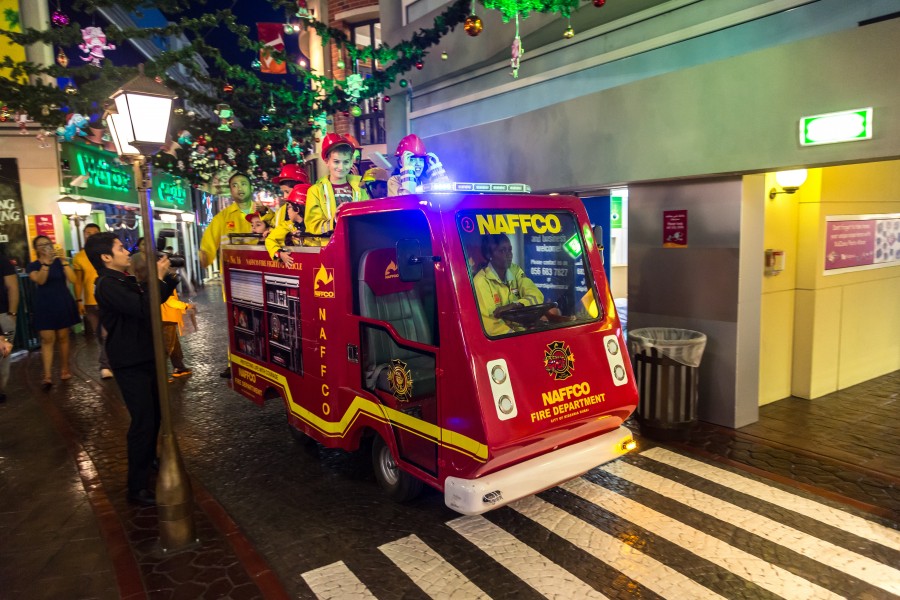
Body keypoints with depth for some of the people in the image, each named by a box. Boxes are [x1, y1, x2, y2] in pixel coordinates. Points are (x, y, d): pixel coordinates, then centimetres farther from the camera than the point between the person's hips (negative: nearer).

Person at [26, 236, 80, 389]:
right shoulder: (32, 266, 2)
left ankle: (64, 369, 19)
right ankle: (47, 376, -7)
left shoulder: (60, 262, 4)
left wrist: (64, 261, -21)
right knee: (47, 339, -5)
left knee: (62, 337, 7)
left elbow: (72, 279, -11)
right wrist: (46, 262, -30)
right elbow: (40, 280, -19)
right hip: (44, 306, -1)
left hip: (63, 304, 1)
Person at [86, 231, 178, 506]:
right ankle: (138, 487, -2)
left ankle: (149, 461, 42)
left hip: (145, 357, 10)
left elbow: (157, 298, 21)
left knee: (154, 414, 21)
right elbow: (142, 308, -30)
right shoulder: (107, 286, -19)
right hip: (130, 364, -10)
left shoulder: (127, 280, 10)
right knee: (143, 421, -9)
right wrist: (157, 277, -22)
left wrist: (166, 276, 5)